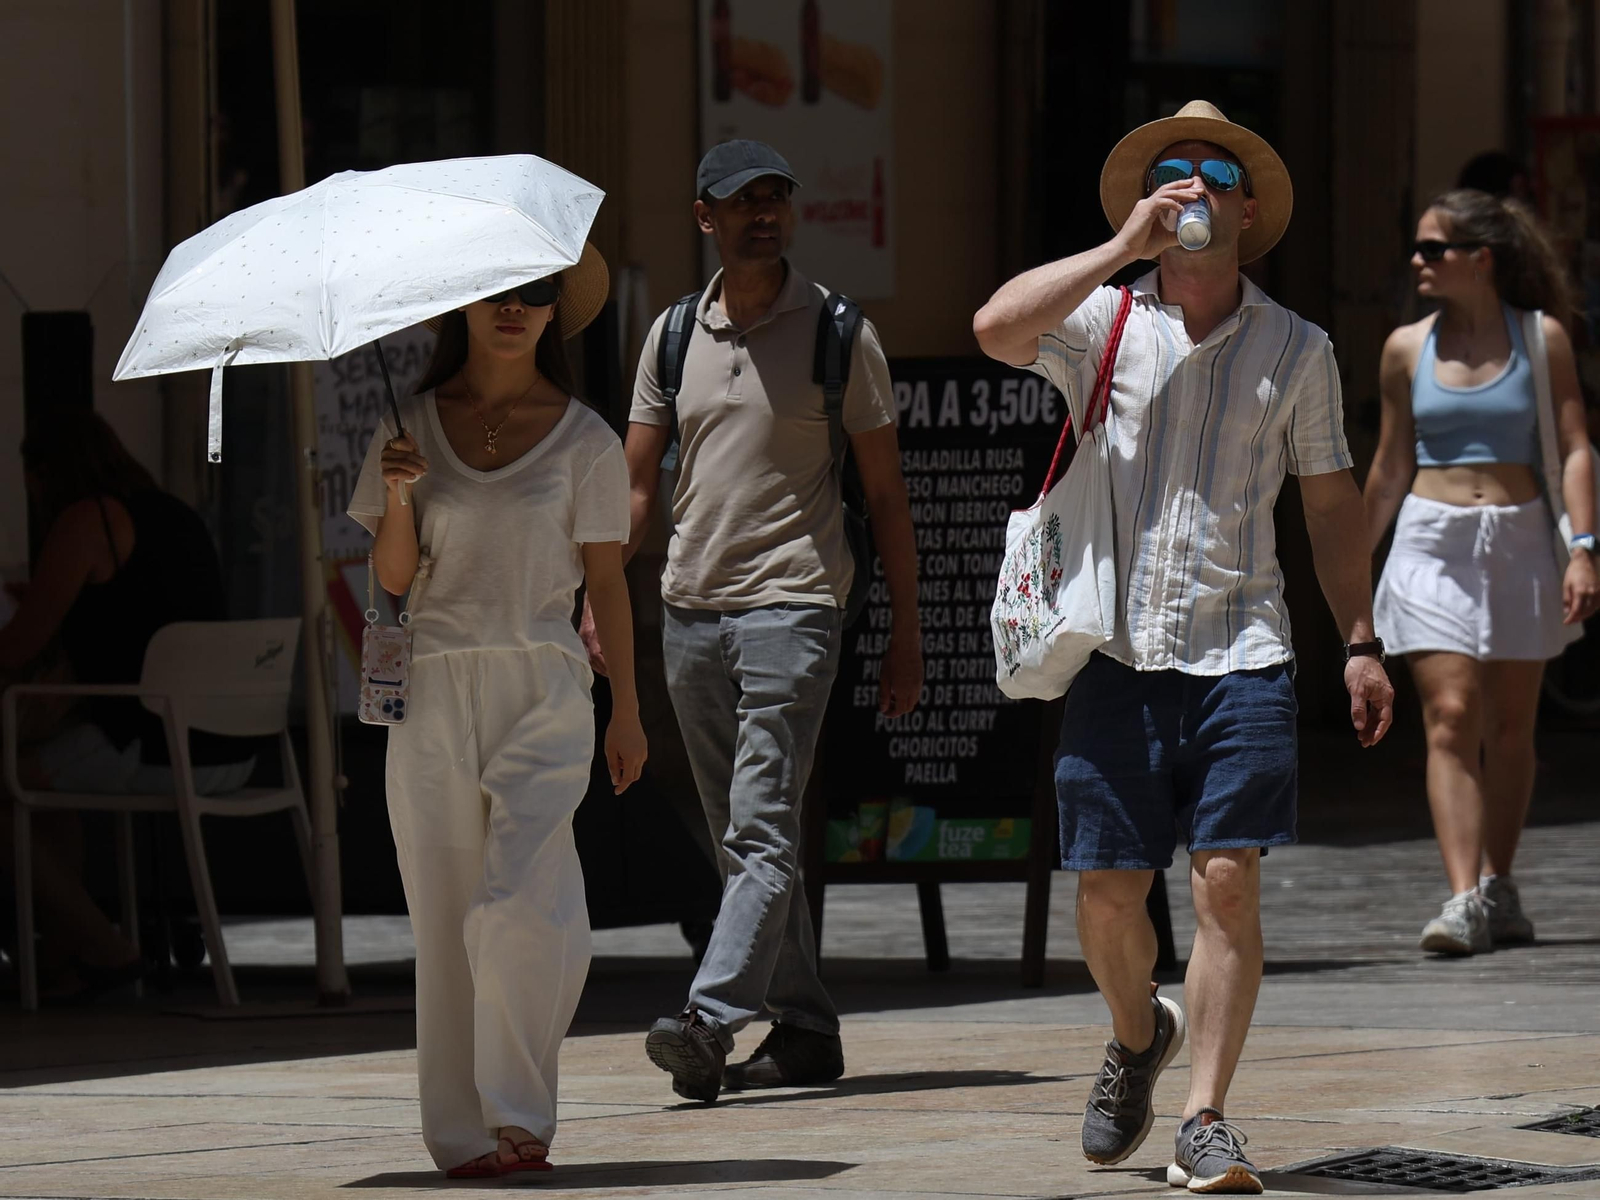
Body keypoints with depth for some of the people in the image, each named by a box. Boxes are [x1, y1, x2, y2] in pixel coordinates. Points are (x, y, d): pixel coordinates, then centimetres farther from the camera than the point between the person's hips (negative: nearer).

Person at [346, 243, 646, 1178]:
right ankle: (463, 1129, 7)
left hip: (543, 688, -2)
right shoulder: (412, 425, 8)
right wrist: (398, 496, -11)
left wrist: (628, 708, 5)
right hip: (434, 688, 2)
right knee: (446, 915, 1)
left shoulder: (583, 439, 4)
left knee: (520, 906, -18)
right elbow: (393, 576, 7)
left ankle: (518, 1110, -5)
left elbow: (606, 579, 7)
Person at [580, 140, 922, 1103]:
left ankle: (712, 1021, -27)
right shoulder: (674, 335, 12)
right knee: (743, 840, 9)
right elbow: (638, 484, 15)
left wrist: (906, 636, 0)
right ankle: (805, 1032, 17)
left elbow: (886, 492, 3)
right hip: (690, 612, 5)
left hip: (792, 607, -5)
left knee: (764, 832, -15)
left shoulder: (838, 332, 1)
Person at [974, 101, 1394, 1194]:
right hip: (1119, 647, 0)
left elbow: (1331, 500, 17)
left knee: (1229, 880, -9)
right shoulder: (1104, 322, 5)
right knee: (1108, 892, 2)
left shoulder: (1298, 349, 10)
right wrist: (1126, 246, -14)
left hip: (1241, 649, 0)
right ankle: (1138, 1036, 33)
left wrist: (1360, 642, 11)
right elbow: (996, 327, -15)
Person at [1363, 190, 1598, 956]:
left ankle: (1497, 886, 21)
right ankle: (1464, 899, -19)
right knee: (1451, 717, -12)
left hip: (1519, 542, 0)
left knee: (1510, 721, 7)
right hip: (1433, 542, 0)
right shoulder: (1407, 348, 6)